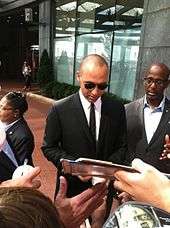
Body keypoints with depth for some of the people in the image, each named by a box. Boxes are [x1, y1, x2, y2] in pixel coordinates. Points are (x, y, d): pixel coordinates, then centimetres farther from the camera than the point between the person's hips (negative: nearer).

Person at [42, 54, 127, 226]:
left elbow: (121, 146, 1)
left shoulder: (117, 109, -8)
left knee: (101, 222, 25)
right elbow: (49, 147, -8)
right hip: (72, 186, -2)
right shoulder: (60, 109, -16)